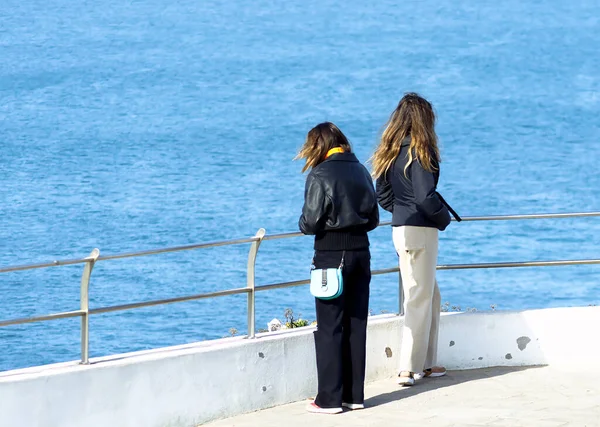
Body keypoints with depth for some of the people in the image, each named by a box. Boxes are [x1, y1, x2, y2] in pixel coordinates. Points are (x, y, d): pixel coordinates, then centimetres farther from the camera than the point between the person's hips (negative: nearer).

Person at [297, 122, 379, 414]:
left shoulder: (320, 175, -12)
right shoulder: (361, 171, 8)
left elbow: (311, 222, -14)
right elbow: (373, 219, 11)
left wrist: (303, 224, 6)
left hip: (331, 255, -6)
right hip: (360, 253, 6)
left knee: (329, 329, -1)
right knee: (356, 326, 9)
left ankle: (330, 398, -1)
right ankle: (354, 395, 12)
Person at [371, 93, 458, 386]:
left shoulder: (389, 153, 10)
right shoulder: (419, 151, -14)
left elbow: (383, 196, 13)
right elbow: (425, 196, -20)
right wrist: (444, 218, -4)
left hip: (400, 228, 8)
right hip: (420, 230, -8)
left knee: (430, 296, 18)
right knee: (419, 299, -1)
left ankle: (425, 363, 23)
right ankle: (408, 368, -1)